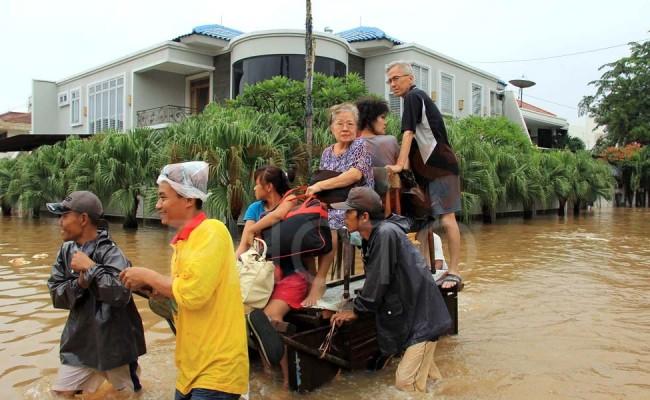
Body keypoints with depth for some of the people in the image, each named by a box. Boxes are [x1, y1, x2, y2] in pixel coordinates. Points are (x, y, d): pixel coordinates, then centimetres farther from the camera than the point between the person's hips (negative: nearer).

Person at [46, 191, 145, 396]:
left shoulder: (110, 251, -19)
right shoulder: (67, 250, 2)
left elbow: (121, 293, -32)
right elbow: (56, 295, 2)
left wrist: (90, 267, -25)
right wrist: (79, 284, -17)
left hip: (114, 344, -6)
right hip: (79, 343, 6)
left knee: (128, 394, 12)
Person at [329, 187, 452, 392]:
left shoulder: (386, 233, -23)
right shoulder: (373, 236, 4)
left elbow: (379, 281, -21)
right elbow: (374, 282, 13)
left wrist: (356, 310, -9)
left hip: (421, 315, -9)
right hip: (409, 313, 9)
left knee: (405, 383, -8)